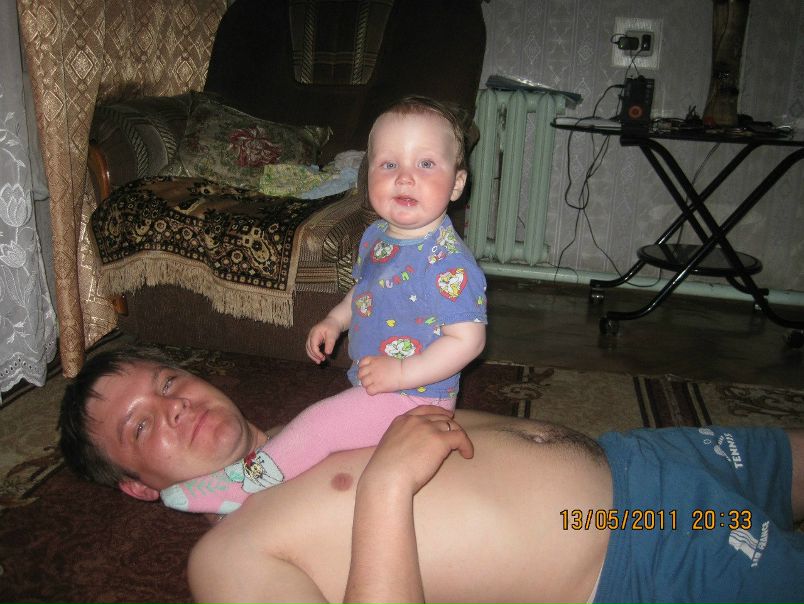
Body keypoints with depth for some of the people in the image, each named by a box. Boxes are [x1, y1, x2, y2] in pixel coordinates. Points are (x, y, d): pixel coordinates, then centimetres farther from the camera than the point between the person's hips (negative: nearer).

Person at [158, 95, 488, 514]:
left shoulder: (450, 262, -27)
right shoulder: (375, 237, 1)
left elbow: (467, 339, -25)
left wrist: (401, 374, -26)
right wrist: (335, 320, 5)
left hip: (415, 395, -9)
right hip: (372, 383, 9)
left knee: (321, 423, -14)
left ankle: (243, 484, 0)